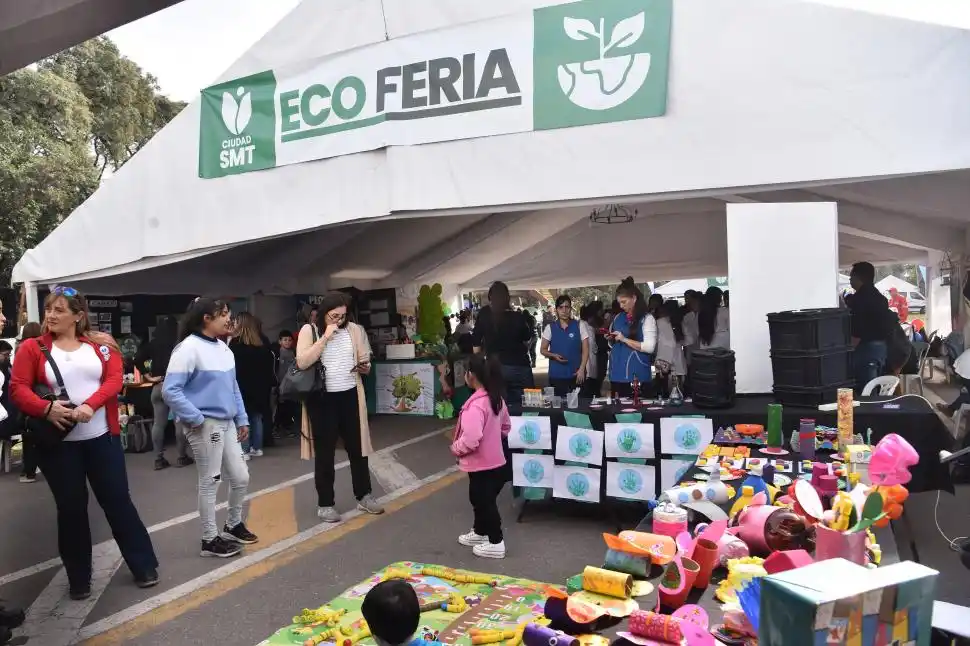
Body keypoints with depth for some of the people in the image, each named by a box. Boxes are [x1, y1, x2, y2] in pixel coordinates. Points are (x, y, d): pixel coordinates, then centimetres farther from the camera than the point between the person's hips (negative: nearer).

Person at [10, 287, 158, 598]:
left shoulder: (101, 344, 3)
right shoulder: (32, 348, 1)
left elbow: (114, 380, -7)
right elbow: (18, 389, -6)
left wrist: (89, 405, -23)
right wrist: (46, 408, -24)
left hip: (102, 437, 0)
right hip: (57, 442, 0)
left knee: (117, 500, 6)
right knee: (71, 507, 9)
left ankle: (144, 566, 18)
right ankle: (79, 578, 24)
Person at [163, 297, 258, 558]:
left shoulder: (223, 348, 9)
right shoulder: (189, 348, -15)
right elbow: (170, 391, -18)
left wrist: (242, 419, 14)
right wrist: (196, 419, -17)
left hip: (226, 423, 8)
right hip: (205, 425, -8)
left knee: (241, 477, 13)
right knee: (210, 482, 4)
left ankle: (233, 525, 34)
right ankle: (210, 539, 19)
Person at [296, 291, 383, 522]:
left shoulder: (354, 330, 5)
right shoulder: (309, 331, -3)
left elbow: (365, 362, 11)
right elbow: (302, 363, -16)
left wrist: (365, 367, -13)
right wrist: (325, 337, -18)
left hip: (350, 396, 3)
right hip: (322, 399, -3)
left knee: (357, 447, 12)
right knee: (325, 452, 7)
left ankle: (364, 496, 27)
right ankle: (325, 504, 19)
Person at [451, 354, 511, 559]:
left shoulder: (475, 404, -27)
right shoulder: (497, 399, 2)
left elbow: (471, 439, -33)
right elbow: (506, 427, 16)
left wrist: (455, 448, -15)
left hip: (482, 465, -9)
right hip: (495, 461, 9)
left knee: (485, 501, 6)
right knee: (479, 498, 25)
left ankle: (496, 543, 18)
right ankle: (479, 532, 42)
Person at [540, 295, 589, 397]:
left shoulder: (579, 326, 1)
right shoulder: (550, 328, 2)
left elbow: (585, 350, 1)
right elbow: (543, 350, 7)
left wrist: (581, 369, -8)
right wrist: (554, 355, -13)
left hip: (576, 374, 0)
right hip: (556, 374, 1)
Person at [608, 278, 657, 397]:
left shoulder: (647, 319, -6)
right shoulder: (618, 317, 12)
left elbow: (650, 347, -16)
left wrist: (625, 339, -16)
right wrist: (610, 339, 1)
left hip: (637, 375, -5)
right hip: (617, 373, 5)